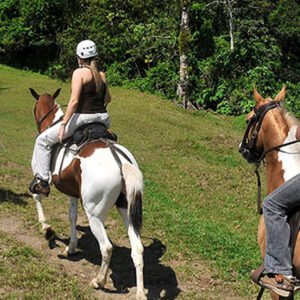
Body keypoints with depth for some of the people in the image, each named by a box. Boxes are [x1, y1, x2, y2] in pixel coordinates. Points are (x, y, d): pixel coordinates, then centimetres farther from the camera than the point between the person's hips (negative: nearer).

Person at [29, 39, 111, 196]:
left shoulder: (79, 72, -8)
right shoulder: (101, 75, 10)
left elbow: (74, 101, -16)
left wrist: (63, 124, -14)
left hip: (83, 118, -6)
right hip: (103, 119, 6)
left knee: (43, 140, 6)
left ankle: (42, 180, 3)